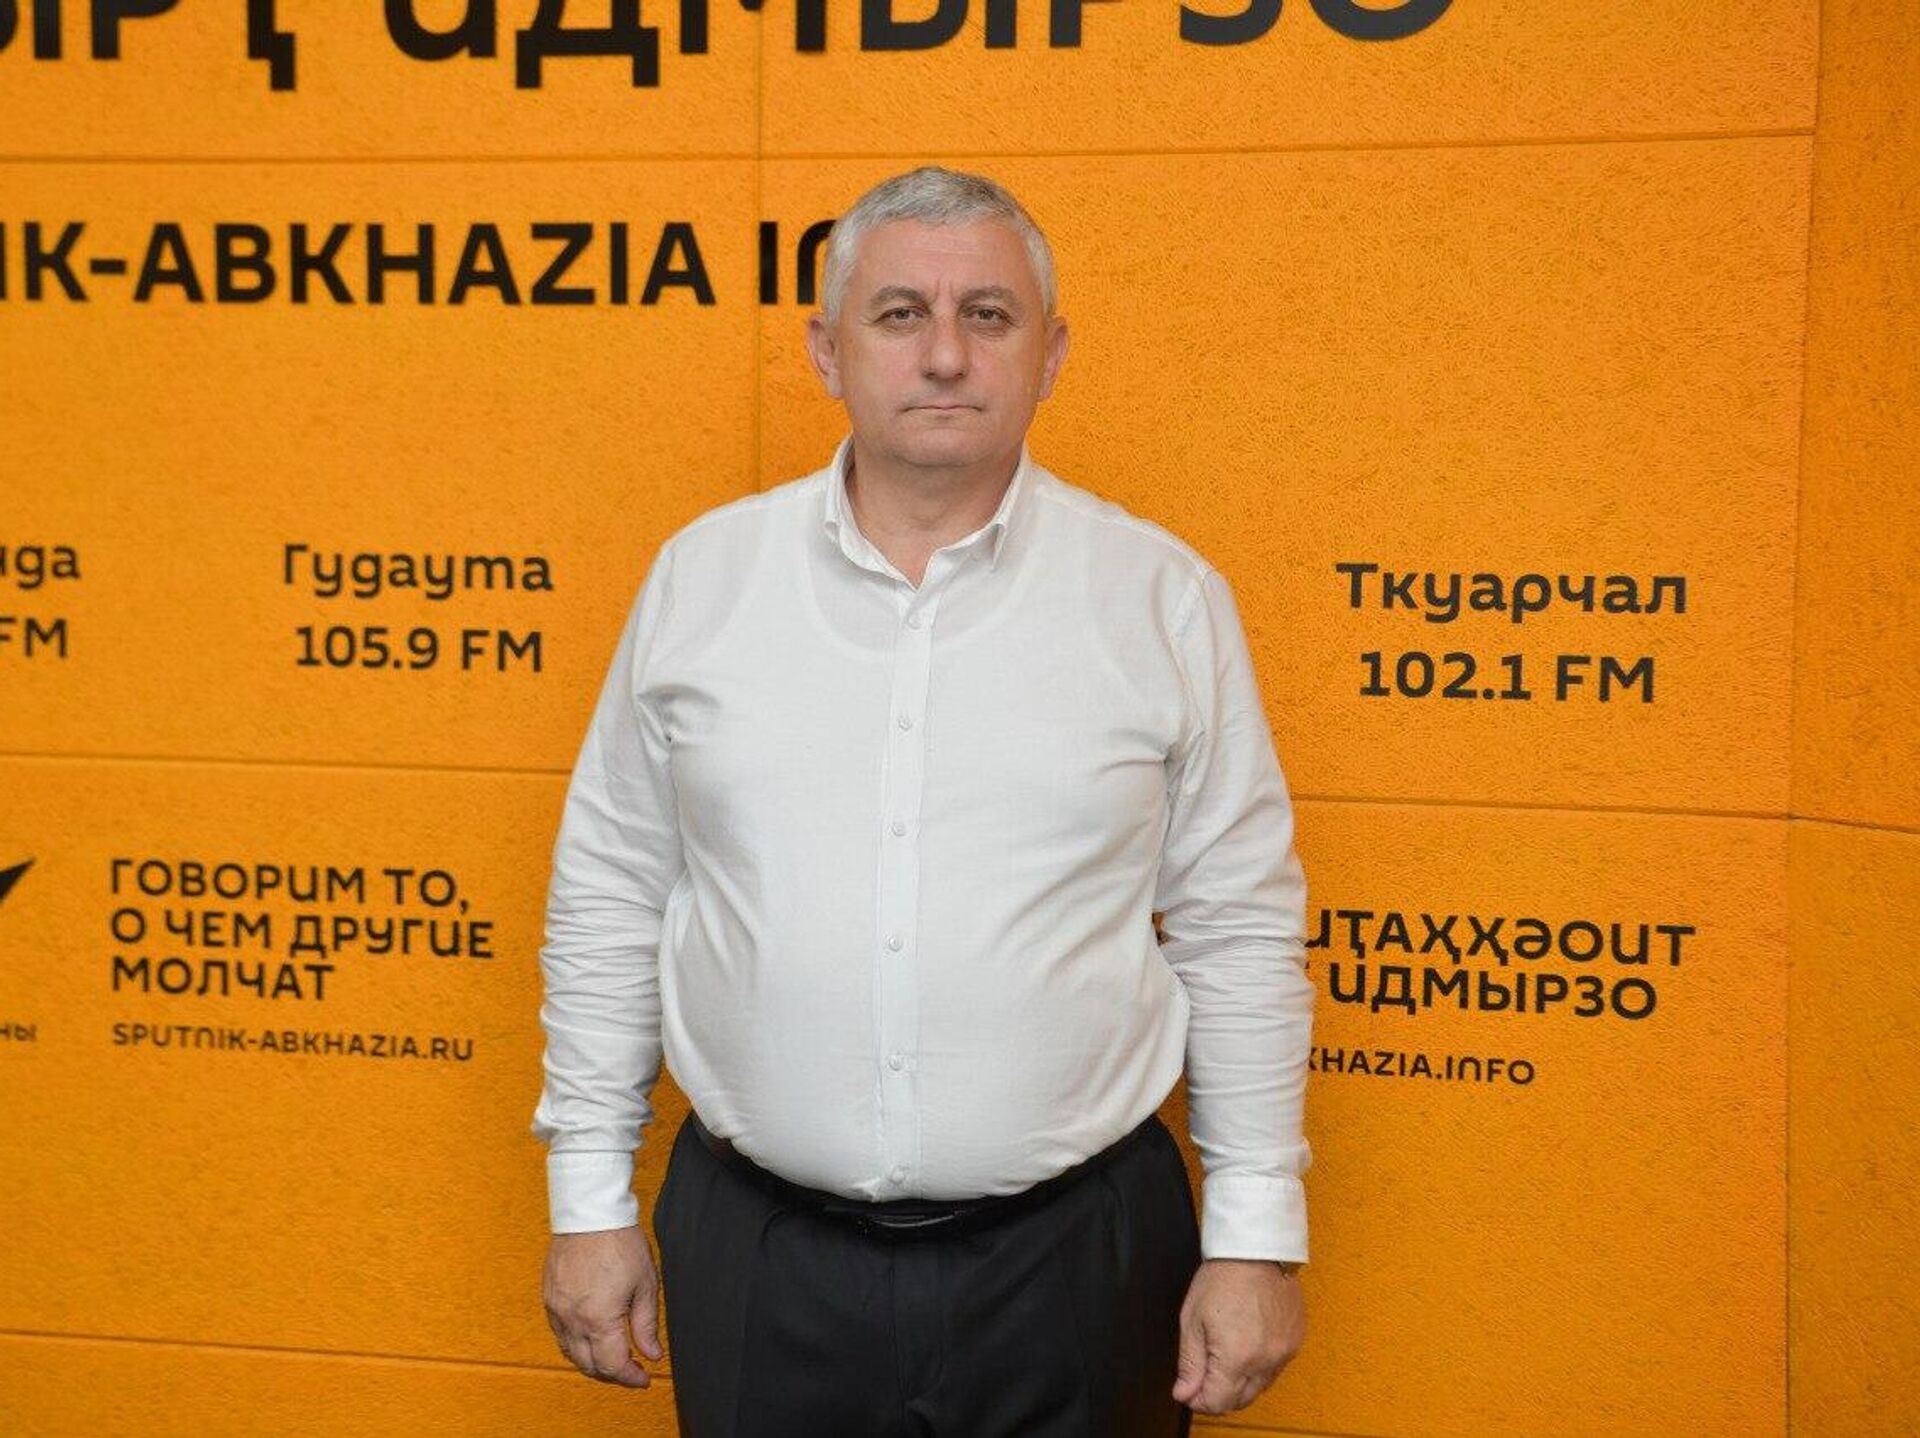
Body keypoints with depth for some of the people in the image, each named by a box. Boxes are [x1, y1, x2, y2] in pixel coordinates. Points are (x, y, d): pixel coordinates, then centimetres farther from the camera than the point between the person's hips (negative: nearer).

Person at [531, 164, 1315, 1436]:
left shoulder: (1163, 597, -2)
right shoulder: (701, 575, 1)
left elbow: (1241, 931, 0)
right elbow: (609, 895, 6)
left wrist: (1257, 1236, -1)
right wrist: (590, 1200, 5)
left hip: (1071, 1258, -1)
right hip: (758, 1254, 1)